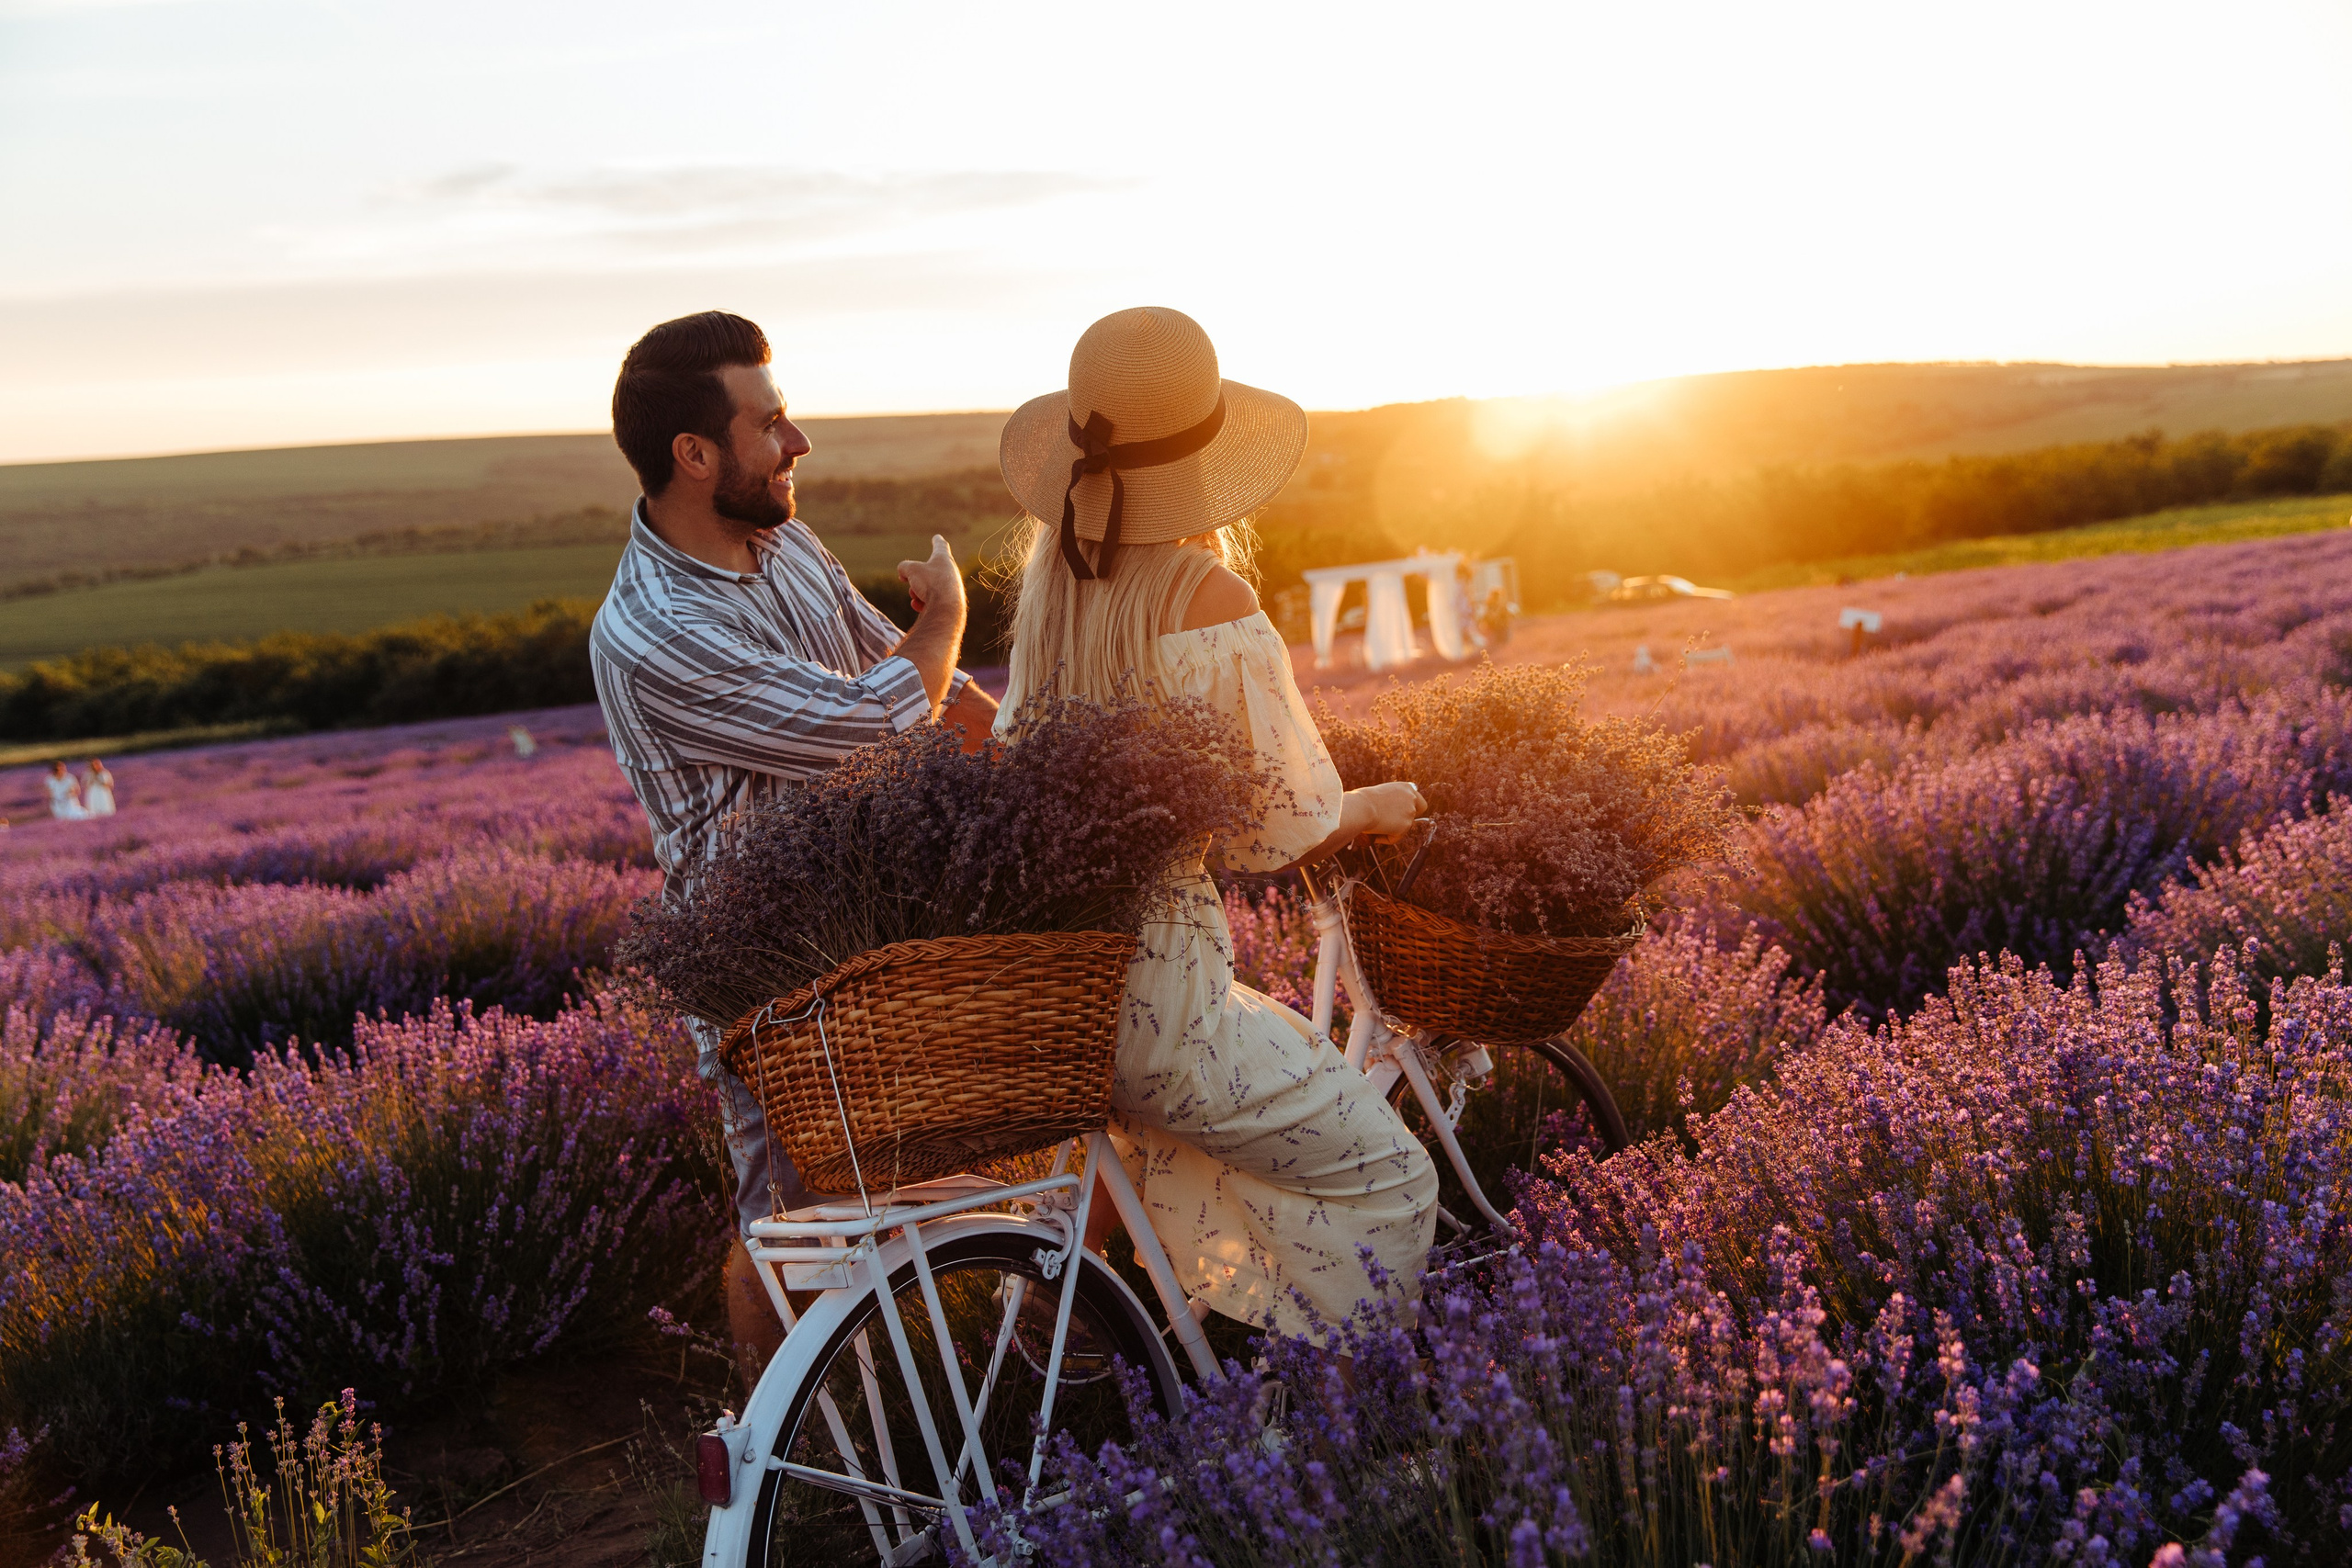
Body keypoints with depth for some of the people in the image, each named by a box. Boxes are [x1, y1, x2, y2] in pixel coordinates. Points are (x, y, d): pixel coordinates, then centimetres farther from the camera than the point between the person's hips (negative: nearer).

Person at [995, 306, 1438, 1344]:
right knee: (1384, 1178, 3)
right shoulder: (1206, 599, -19)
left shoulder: (1052, 569, 5)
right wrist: (1372, 811, 4)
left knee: (1291, 1052, 33)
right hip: (1150, 992, -9)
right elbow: (1278, 829, -17)